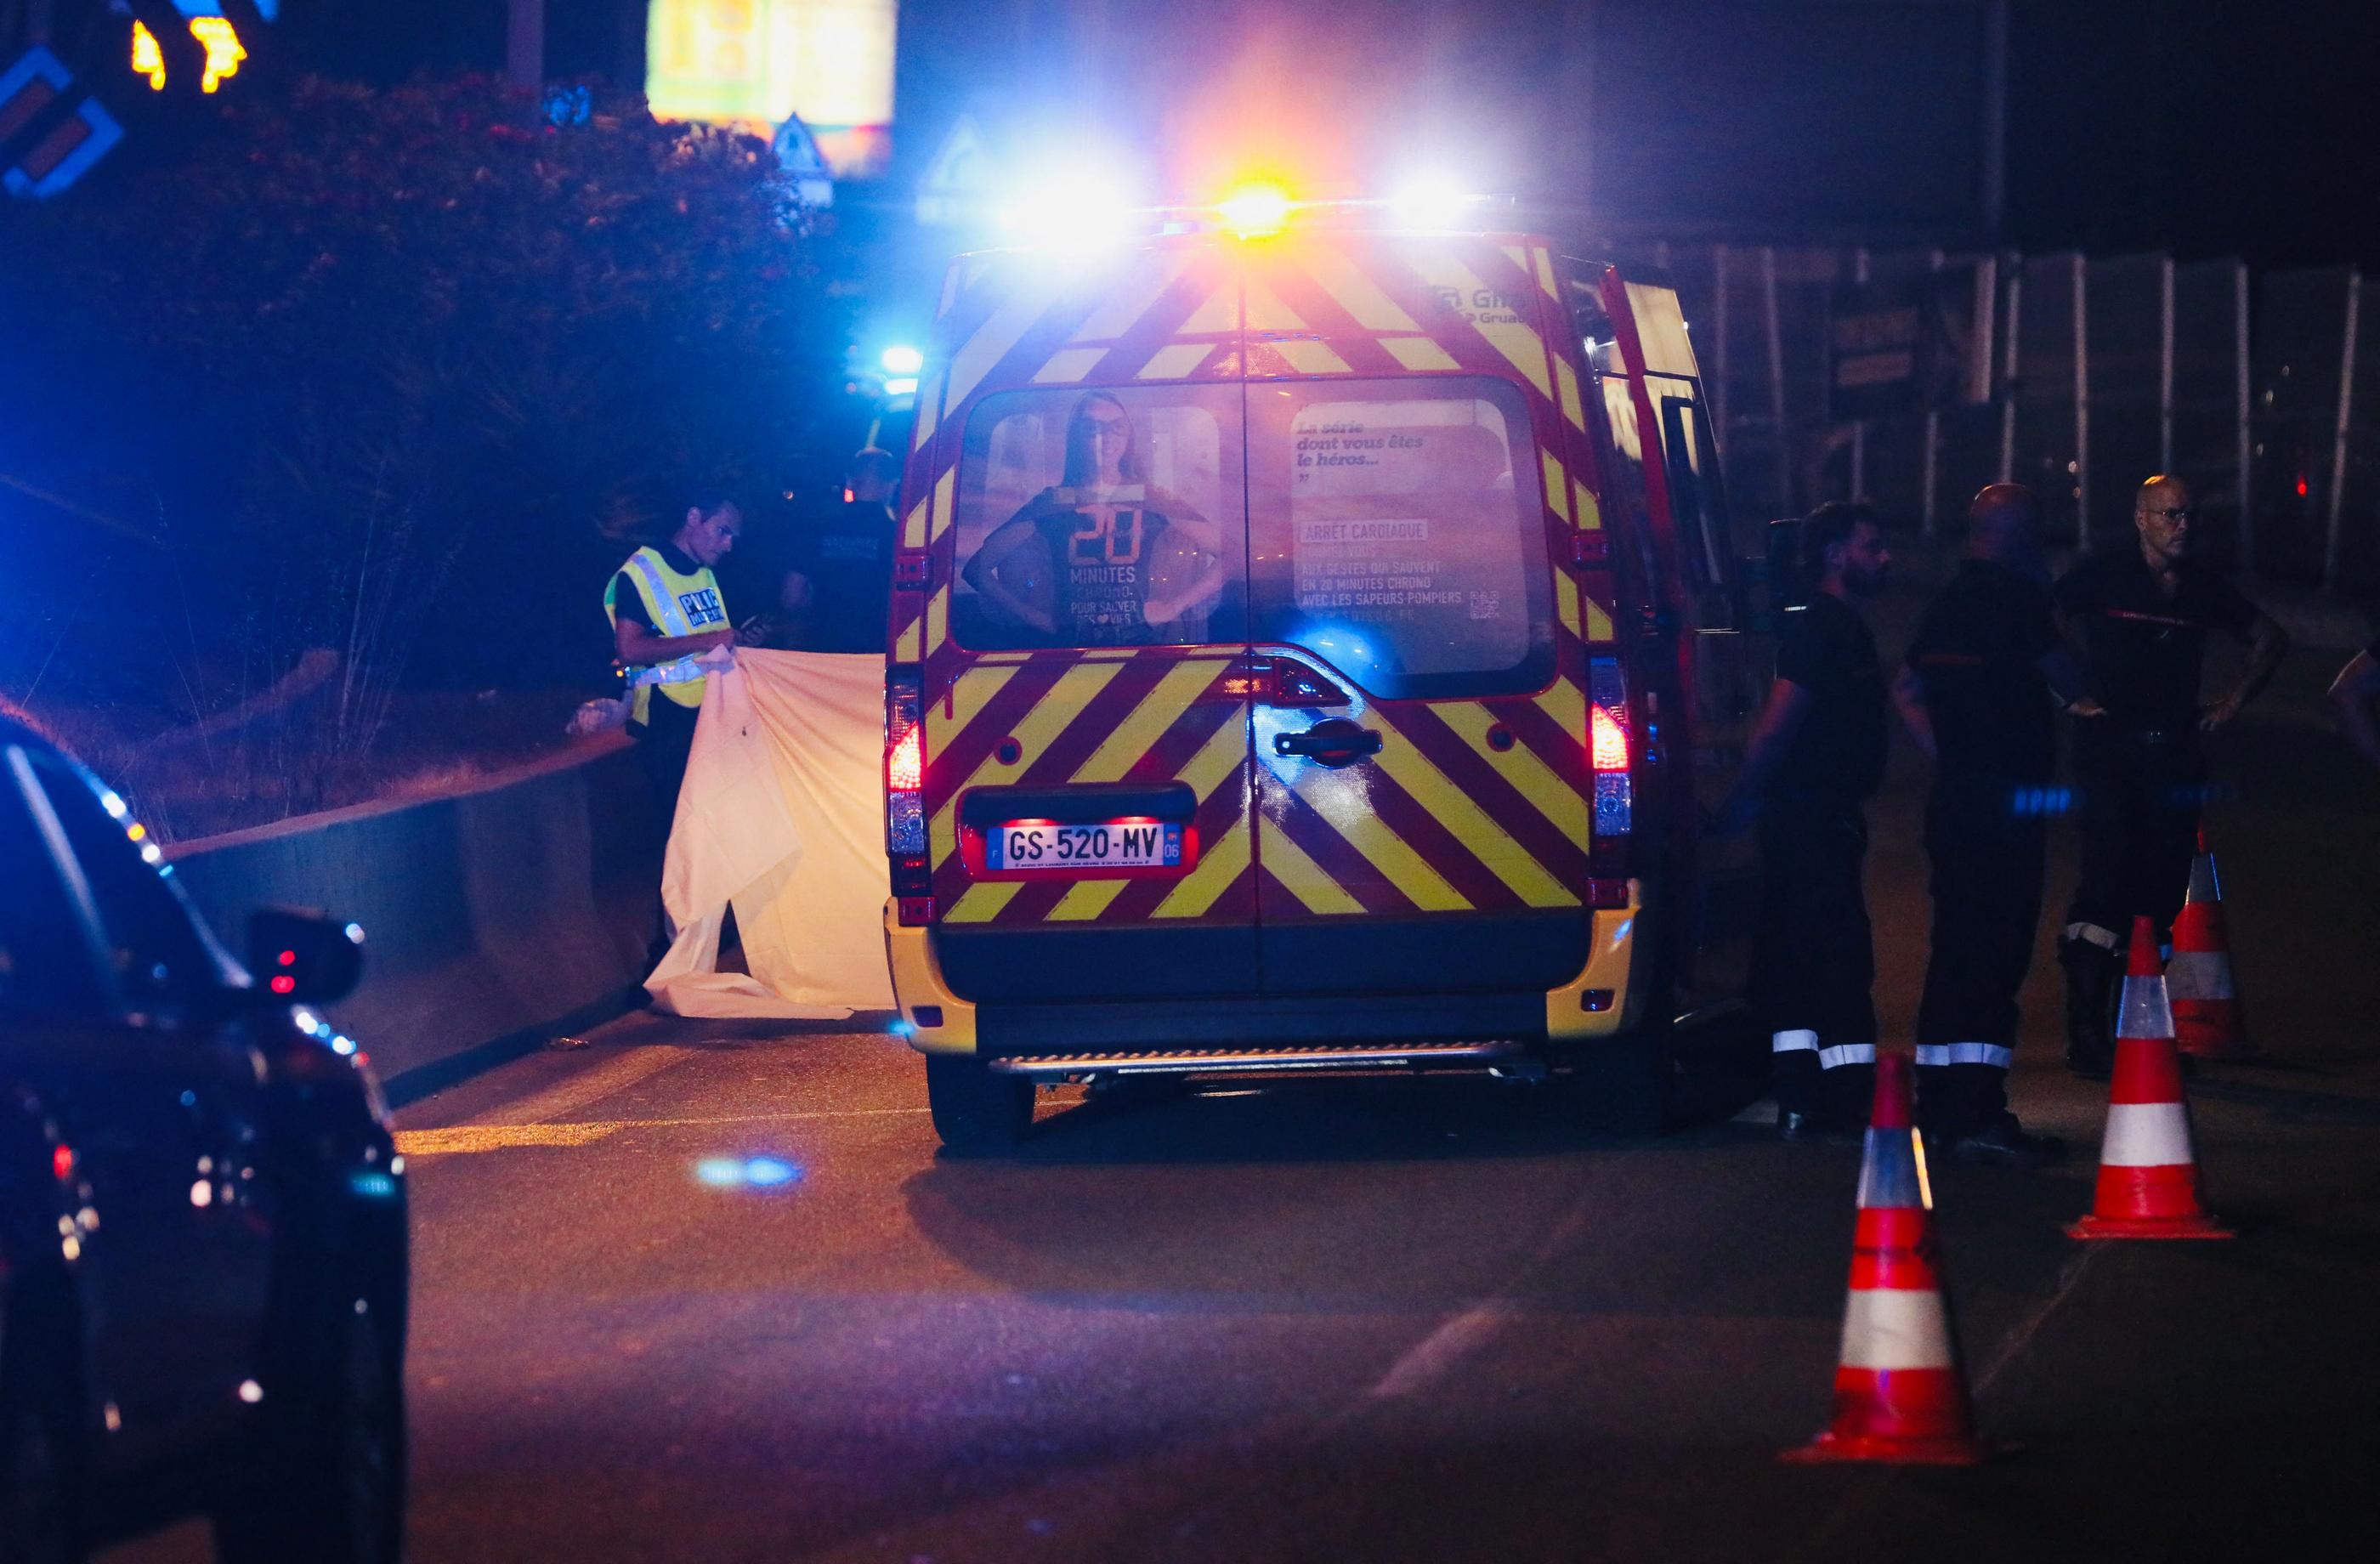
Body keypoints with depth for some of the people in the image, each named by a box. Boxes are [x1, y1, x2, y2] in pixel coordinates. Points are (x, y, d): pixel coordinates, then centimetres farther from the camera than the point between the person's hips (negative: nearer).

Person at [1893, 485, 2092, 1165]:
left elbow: (1908, 690, 25)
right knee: (1996, 954, -11)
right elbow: (2071, 682, -9)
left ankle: (1940, 1104, 20)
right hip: (2007, 802, -9)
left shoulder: (1948, 602, 15)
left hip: (1955, 797, 9)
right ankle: (1977, 1113, -17)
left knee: (1958, 949, 15)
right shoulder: (2015, 598, -12)